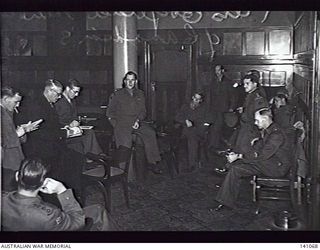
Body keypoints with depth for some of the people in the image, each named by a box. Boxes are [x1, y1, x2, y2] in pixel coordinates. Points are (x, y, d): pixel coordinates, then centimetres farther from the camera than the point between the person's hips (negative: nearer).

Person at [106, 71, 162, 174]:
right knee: (125, 138, -33)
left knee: (150, 133, -24)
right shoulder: (117, 95, 10)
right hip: (121, 122, -3)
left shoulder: (140, 94, 19)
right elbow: (110, 112, 8)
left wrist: (138, 120, -6)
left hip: (137, 122, 3)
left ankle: (152, 163, -18)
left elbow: (143, 111, 14)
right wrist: (116, 124, -7)